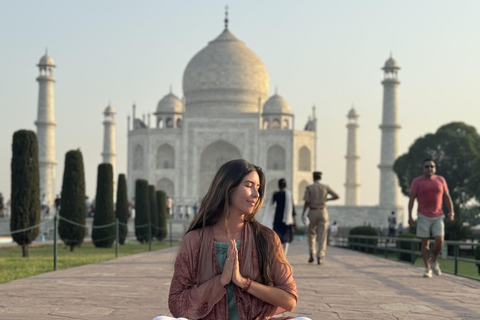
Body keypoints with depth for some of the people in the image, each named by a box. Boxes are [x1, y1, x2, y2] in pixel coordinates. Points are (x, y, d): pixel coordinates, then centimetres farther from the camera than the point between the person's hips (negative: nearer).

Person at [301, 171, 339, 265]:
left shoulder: (309, 188, -4)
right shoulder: (325, 187, 1)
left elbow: (307, 202, -9)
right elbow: (337, 196, 4)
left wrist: (303, 214, -5)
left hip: (312, 212, 0)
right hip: (323, 212, 0)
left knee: (311, 233, 18)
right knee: (322, 236, 0)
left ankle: (312, 254, 7)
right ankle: (320, 258, -8)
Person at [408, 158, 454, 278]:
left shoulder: (441, 180, 8)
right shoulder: (417, 181, 0)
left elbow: (447, 197, 12)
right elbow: (411, 199, -2)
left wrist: (451, 212, 1)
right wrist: (410, 216, -9)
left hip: (438, 216, 2)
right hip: (423, 217, -2)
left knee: (439, 240, -9)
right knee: (425, 243, 0)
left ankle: (433, 261, 17)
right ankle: (427, 268, 7)